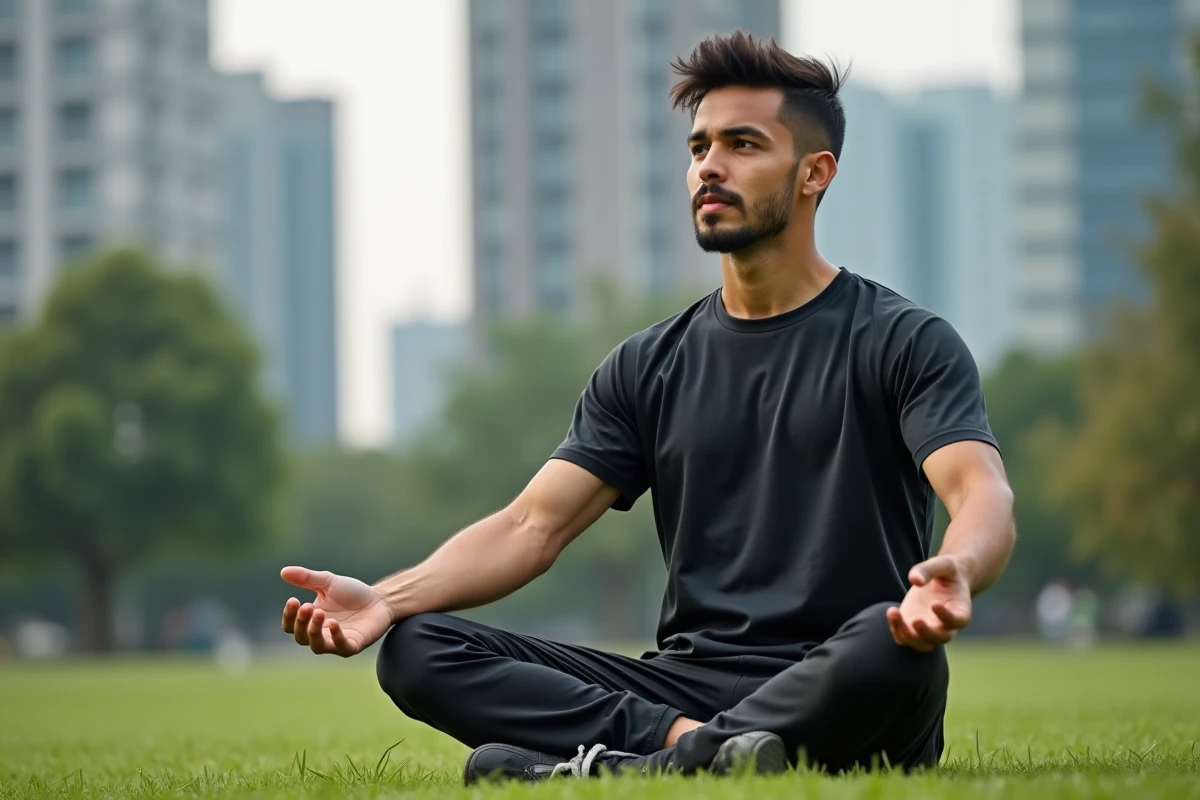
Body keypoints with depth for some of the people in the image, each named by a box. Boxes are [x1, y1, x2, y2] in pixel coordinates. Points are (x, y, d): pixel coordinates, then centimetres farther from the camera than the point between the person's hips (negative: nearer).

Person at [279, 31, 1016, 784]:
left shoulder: (905, 343, 2)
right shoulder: (647, 368, 16)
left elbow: (983, 495, -15)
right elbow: (533, 525, 8)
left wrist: (954, 573, -41)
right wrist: (385, 598, -11)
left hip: (842, 704, -4)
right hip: (686, 683, 4)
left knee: (893, 648, -41)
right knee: (416, 649, -14)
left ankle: (612, 763, -36)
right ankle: (693, 746, -30)